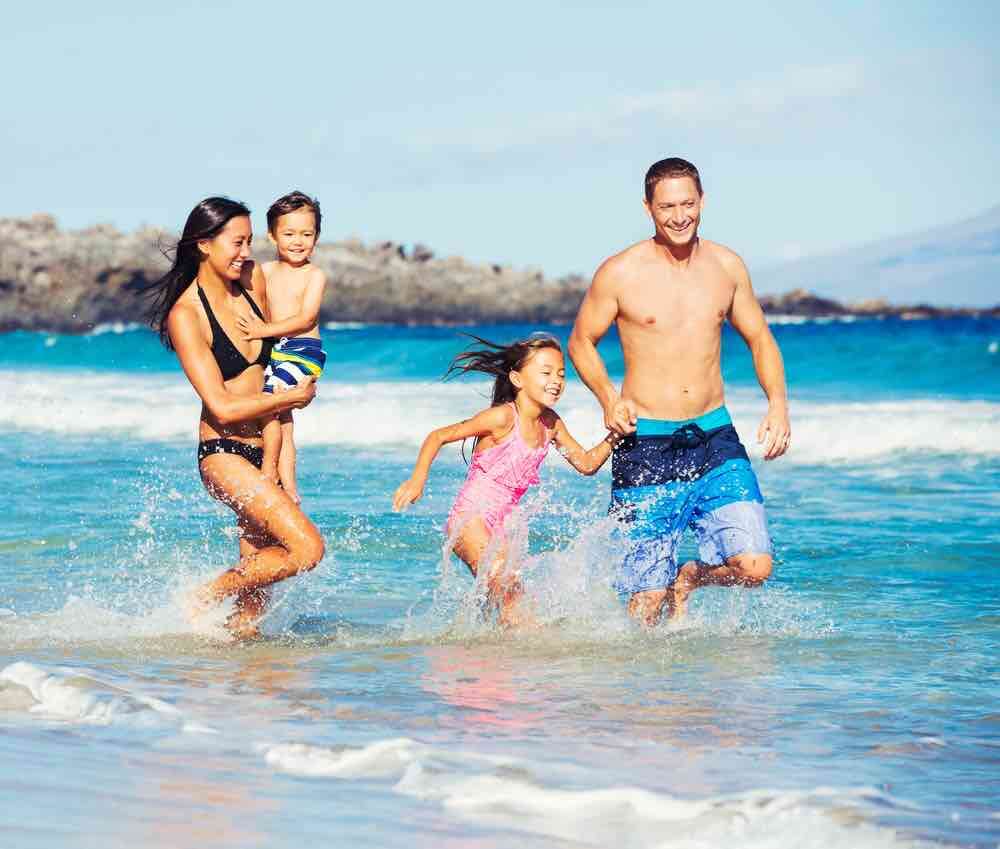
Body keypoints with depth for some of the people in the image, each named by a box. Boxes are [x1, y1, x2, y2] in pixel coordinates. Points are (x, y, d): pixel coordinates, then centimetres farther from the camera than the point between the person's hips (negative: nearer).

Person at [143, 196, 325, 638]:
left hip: (263, 452, 7)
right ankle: (206, 598, -2)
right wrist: (293, 397, -8)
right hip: (224, 454, -7)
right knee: (307, 549, -17)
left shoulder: (253, 280, 5)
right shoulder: (185, 315, -14)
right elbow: (223, 408, -17)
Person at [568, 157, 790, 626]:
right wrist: (609, 398, -10)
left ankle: (688, 577, 20)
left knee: (753, 566, -13)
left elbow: (760, 339, 16)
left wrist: (778, 402, 0)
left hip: (715, 439, 3)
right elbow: (581, 342, 6)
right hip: (646, 446, -3)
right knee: (646, 608, -5)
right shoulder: (620, 273, -5)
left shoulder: (727, 266, 5)